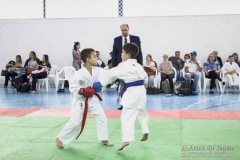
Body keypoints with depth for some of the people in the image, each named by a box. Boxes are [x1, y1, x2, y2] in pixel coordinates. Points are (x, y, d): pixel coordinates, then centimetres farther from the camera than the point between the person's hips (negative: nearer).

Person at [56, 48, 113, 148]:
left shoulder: (97, 70, -3)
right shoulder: (80, 73, -23)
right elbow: (72, 87, -21)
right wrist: (83, 91, -33)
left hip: (92, 99, 7)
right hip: (80, 100, -7)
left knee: (101, 117, 5)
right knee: (75, 122, -5)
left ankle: (104, 139, 19)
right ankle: (60, 139, 14)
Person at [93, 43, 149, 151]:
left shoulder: (123, 66, -10)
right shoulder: (138, 65, 13)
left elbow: (111, 74, -8)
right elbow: (145, 78, 19)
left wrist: (98, 83, -4)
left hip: (132, 92, -8)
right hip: (141, 90, 8)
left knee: (127, 116, -12)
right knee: (141, 112, 27)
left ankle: (126, 139, -21)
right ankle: (145, 131, 38)